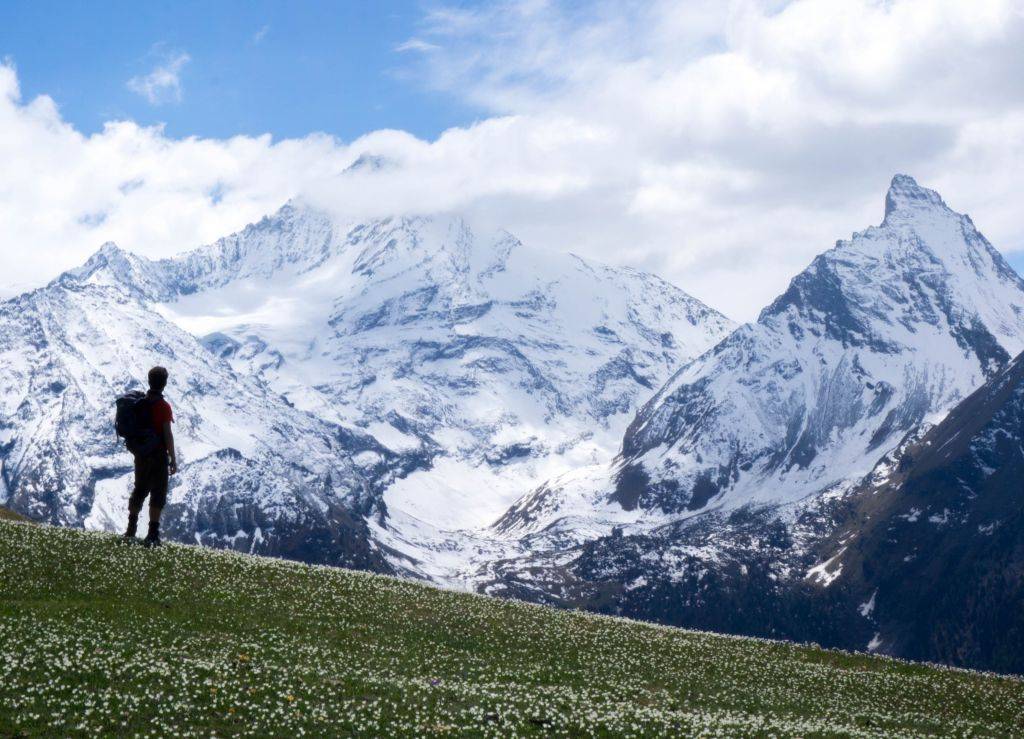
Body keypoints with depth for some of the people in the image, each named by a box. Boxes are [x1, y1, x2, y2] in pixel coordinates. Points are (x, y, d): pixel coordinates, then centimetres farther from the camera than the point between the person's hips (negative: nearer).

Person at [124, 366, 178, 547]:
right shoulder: (163, 407, -16)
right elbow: (167, 435, -17)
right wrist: (173, 460, -10)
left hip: (141, 455, 6)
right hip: (158, 454, -6)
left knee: (139, 490, 19)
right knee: (158, 494, 0)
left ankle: (131, 530, 24)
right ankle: (152, 535, -4)